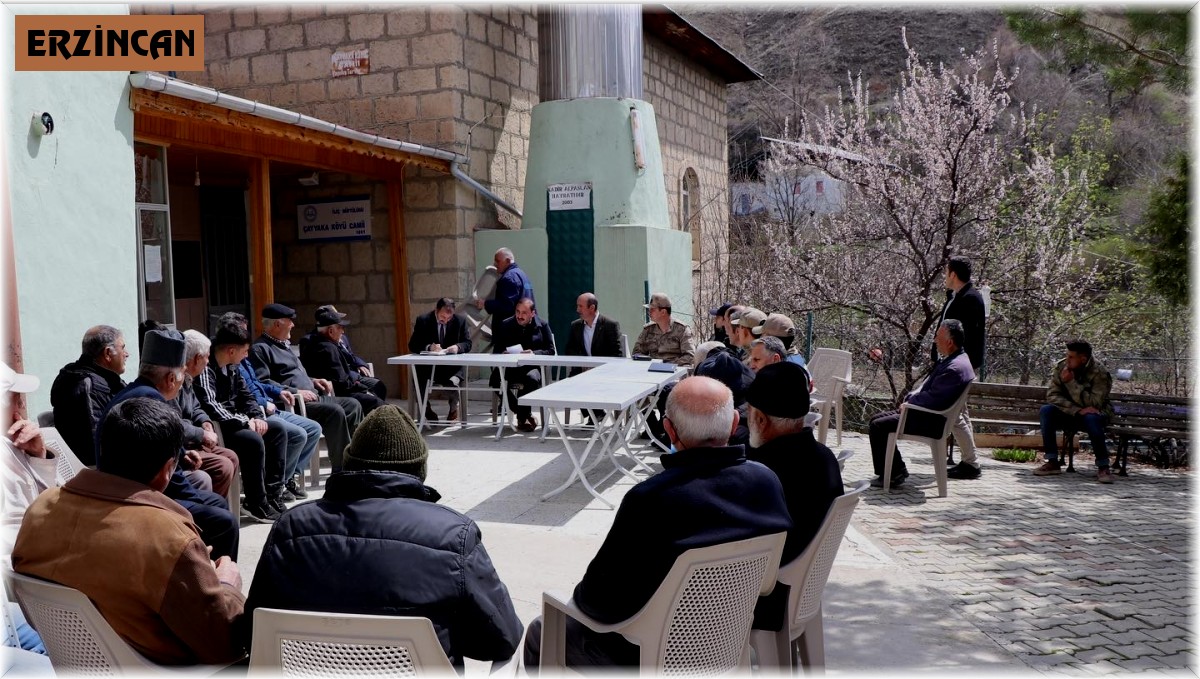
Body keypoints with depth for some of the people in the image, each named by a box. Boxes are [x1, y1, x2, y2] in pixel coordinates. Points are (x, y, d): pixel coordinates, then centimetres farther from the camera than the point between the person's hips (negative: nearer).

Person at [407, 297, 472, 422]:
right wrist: (429, 347, -24)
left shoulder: (460, 321, 2)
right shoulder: (423, 320, -1)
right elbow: (412, 345, -4)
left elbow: (468, 344, 3)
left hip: (452, 366, 0)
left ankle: (453, 408, 0)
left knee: (452, 381, -33)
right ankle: (426, 409, 3)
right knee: (419, 381, -29)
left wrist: (458, 347, -21)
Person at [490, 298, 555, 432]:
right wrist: (503, 354, -13)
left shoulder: (542, 326, 9)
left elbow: (550, 351, 3)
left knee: (532, 378, -38)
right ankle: (526, 414, -11)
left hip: (532, 367, -2)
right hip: (509, 367, 2)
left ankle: (522, 417, -16)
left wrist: (534, 353, -15)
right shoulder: (505, 325, 13)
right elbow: (496, 351, 11)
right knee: (495, 378, -30)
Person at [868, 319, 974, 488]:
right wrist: (911, 397, 4)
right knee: (876, 420, 13)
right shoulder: (949, 360, 10)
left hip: (931, 421, -11)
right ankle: (897, 470, 16)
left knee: (877, 426, -13)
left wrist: (909, 401, -9)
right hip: (924, 413, 11)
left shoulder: (955, 368, -24)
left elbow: (932, 399, -25)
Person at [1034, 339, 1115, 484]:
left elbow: (1094, 404, -27)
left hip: (1096, 414, -4)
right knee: (1046, 411, -24)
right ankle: (1052, 462, -21)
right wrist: (1077, 410, -29)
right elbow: (1052, 395, -15)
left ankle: (1103, 467, -25)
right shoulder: (1061, 367, -8)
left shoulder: (1099, 373, -19)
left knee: (1091, 418, -38)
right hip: (1070, 413, 4)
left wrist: (1071, 382, -31)